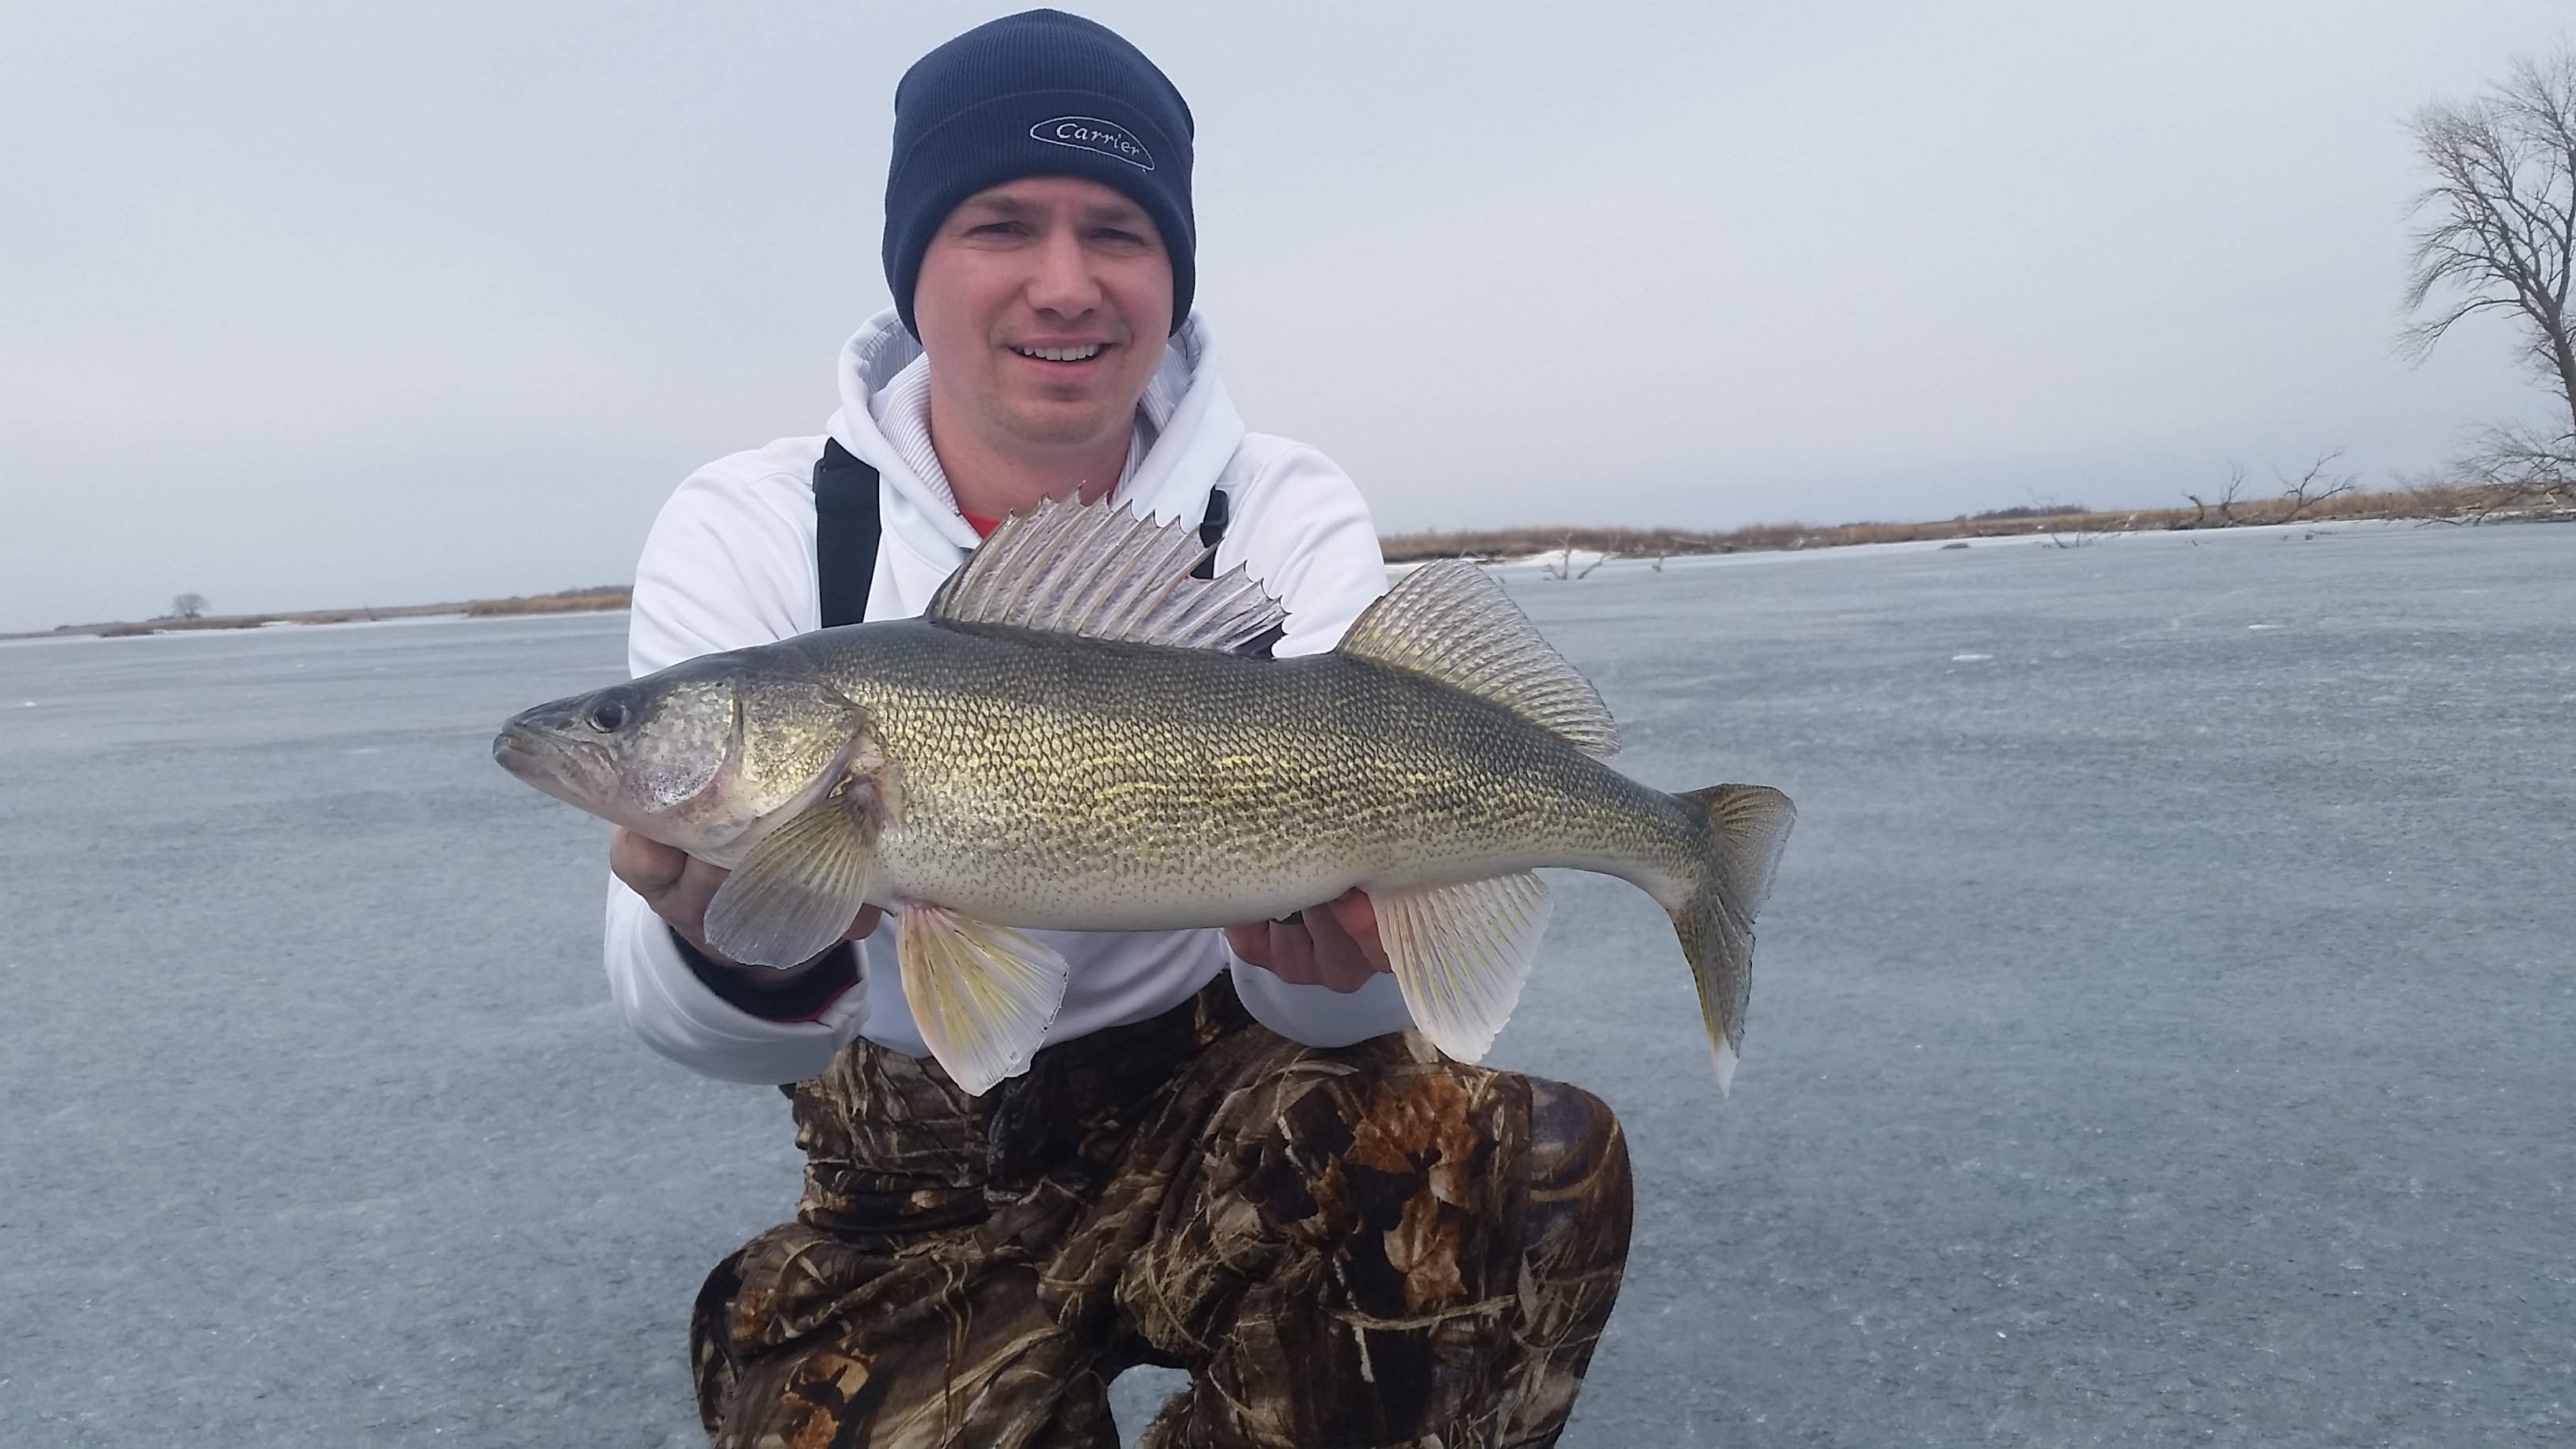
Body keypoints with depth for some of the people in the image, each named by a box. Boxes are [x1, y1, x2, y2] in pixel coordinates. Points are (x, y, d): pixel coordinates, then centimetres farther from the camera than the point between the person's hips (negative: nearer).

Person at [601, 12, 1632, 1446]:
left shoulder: (1287, 514, -9)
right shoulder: (750, 531, -10)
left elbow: (1325, 1000, -17)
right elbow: (710, 1034, -19)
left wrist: (1334, 948, -40)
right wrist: (742, 954, -42)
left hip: (1218, 1086, 0)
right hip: (918, 1174, 1)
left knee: (1547, 1171, -25)